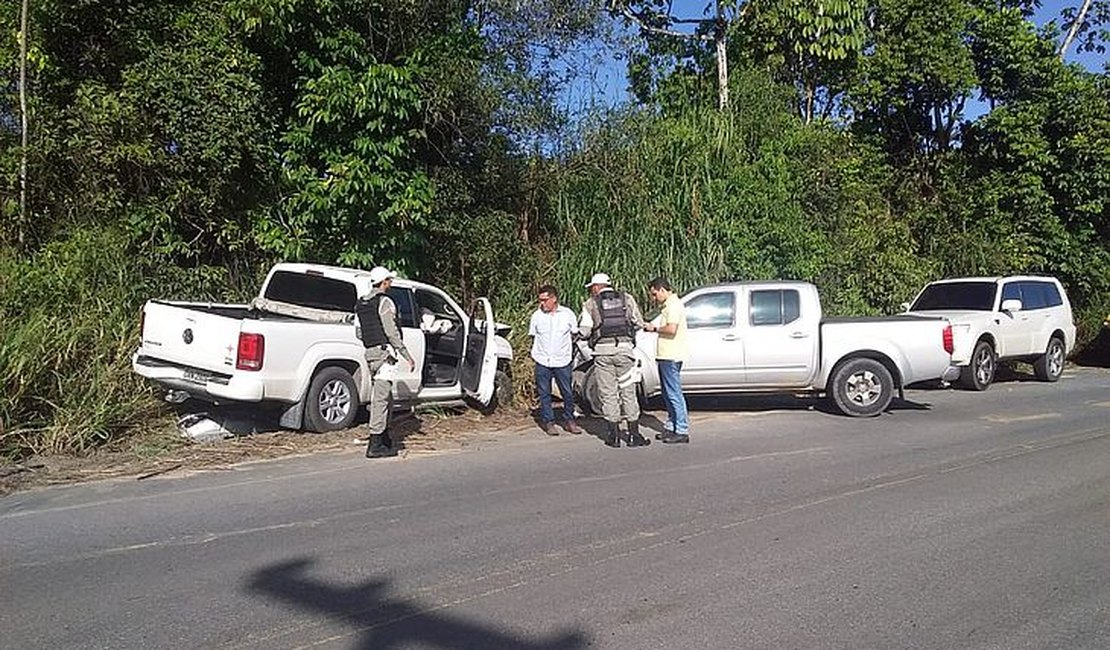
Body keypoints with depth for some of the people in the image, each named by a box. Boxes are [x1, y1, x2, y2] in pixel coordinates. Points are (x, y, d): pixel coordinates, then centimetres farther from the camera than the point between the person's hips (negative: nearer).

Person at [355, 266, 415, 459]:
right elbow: (392, 332, -16)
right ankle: (375, 445, -8)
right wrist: (407, 355, -14)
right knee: (381, 397, -8)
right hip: (384, 352, -9)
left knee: (379, 396, 19)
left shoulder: (361, 304, 16)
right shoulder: (384, 302, -11)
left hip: (370, 353, 9)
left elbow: (359, 332, 19)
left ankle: (383, 438, 28)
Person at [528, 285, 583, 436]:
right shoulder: (536, 316, 1)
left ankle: (569, 420, 20)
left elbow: (574, 334, 12)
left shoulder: (567, 314, 0)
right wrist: (537, 352, 7)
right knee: (544, 394, 4)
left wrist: (563, 348, 9)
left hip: (562, 360, 0)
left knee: (568, 393, 5)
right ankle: (548, 422, 15)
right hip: (542, 361, 0)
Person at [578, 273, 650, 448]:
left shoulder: (590, 304, 2)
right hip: (624, 348, 1)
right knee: (628, 392, 7)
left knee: (608, 394, 6)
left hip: (603, 351, -1)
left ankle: (614, 435, 10)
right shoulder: (627, 299, 7)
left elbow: (584, 332, -3)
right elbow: (639, 323, 6)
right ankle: (634, 435, 9)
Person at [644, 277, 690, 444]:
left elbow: (671, 329, -24)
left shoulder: (674, 305, -13)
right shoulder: (669, 305, 20)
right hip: (666, 356, 11)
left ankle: (682, 431, -4)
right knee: (668, 394, 15)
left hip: (671, 357, -11)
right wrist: (654, 328, 12)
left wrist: (655, 328, -11)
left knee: (674, 394, -8)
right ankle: (671, 427, 22)